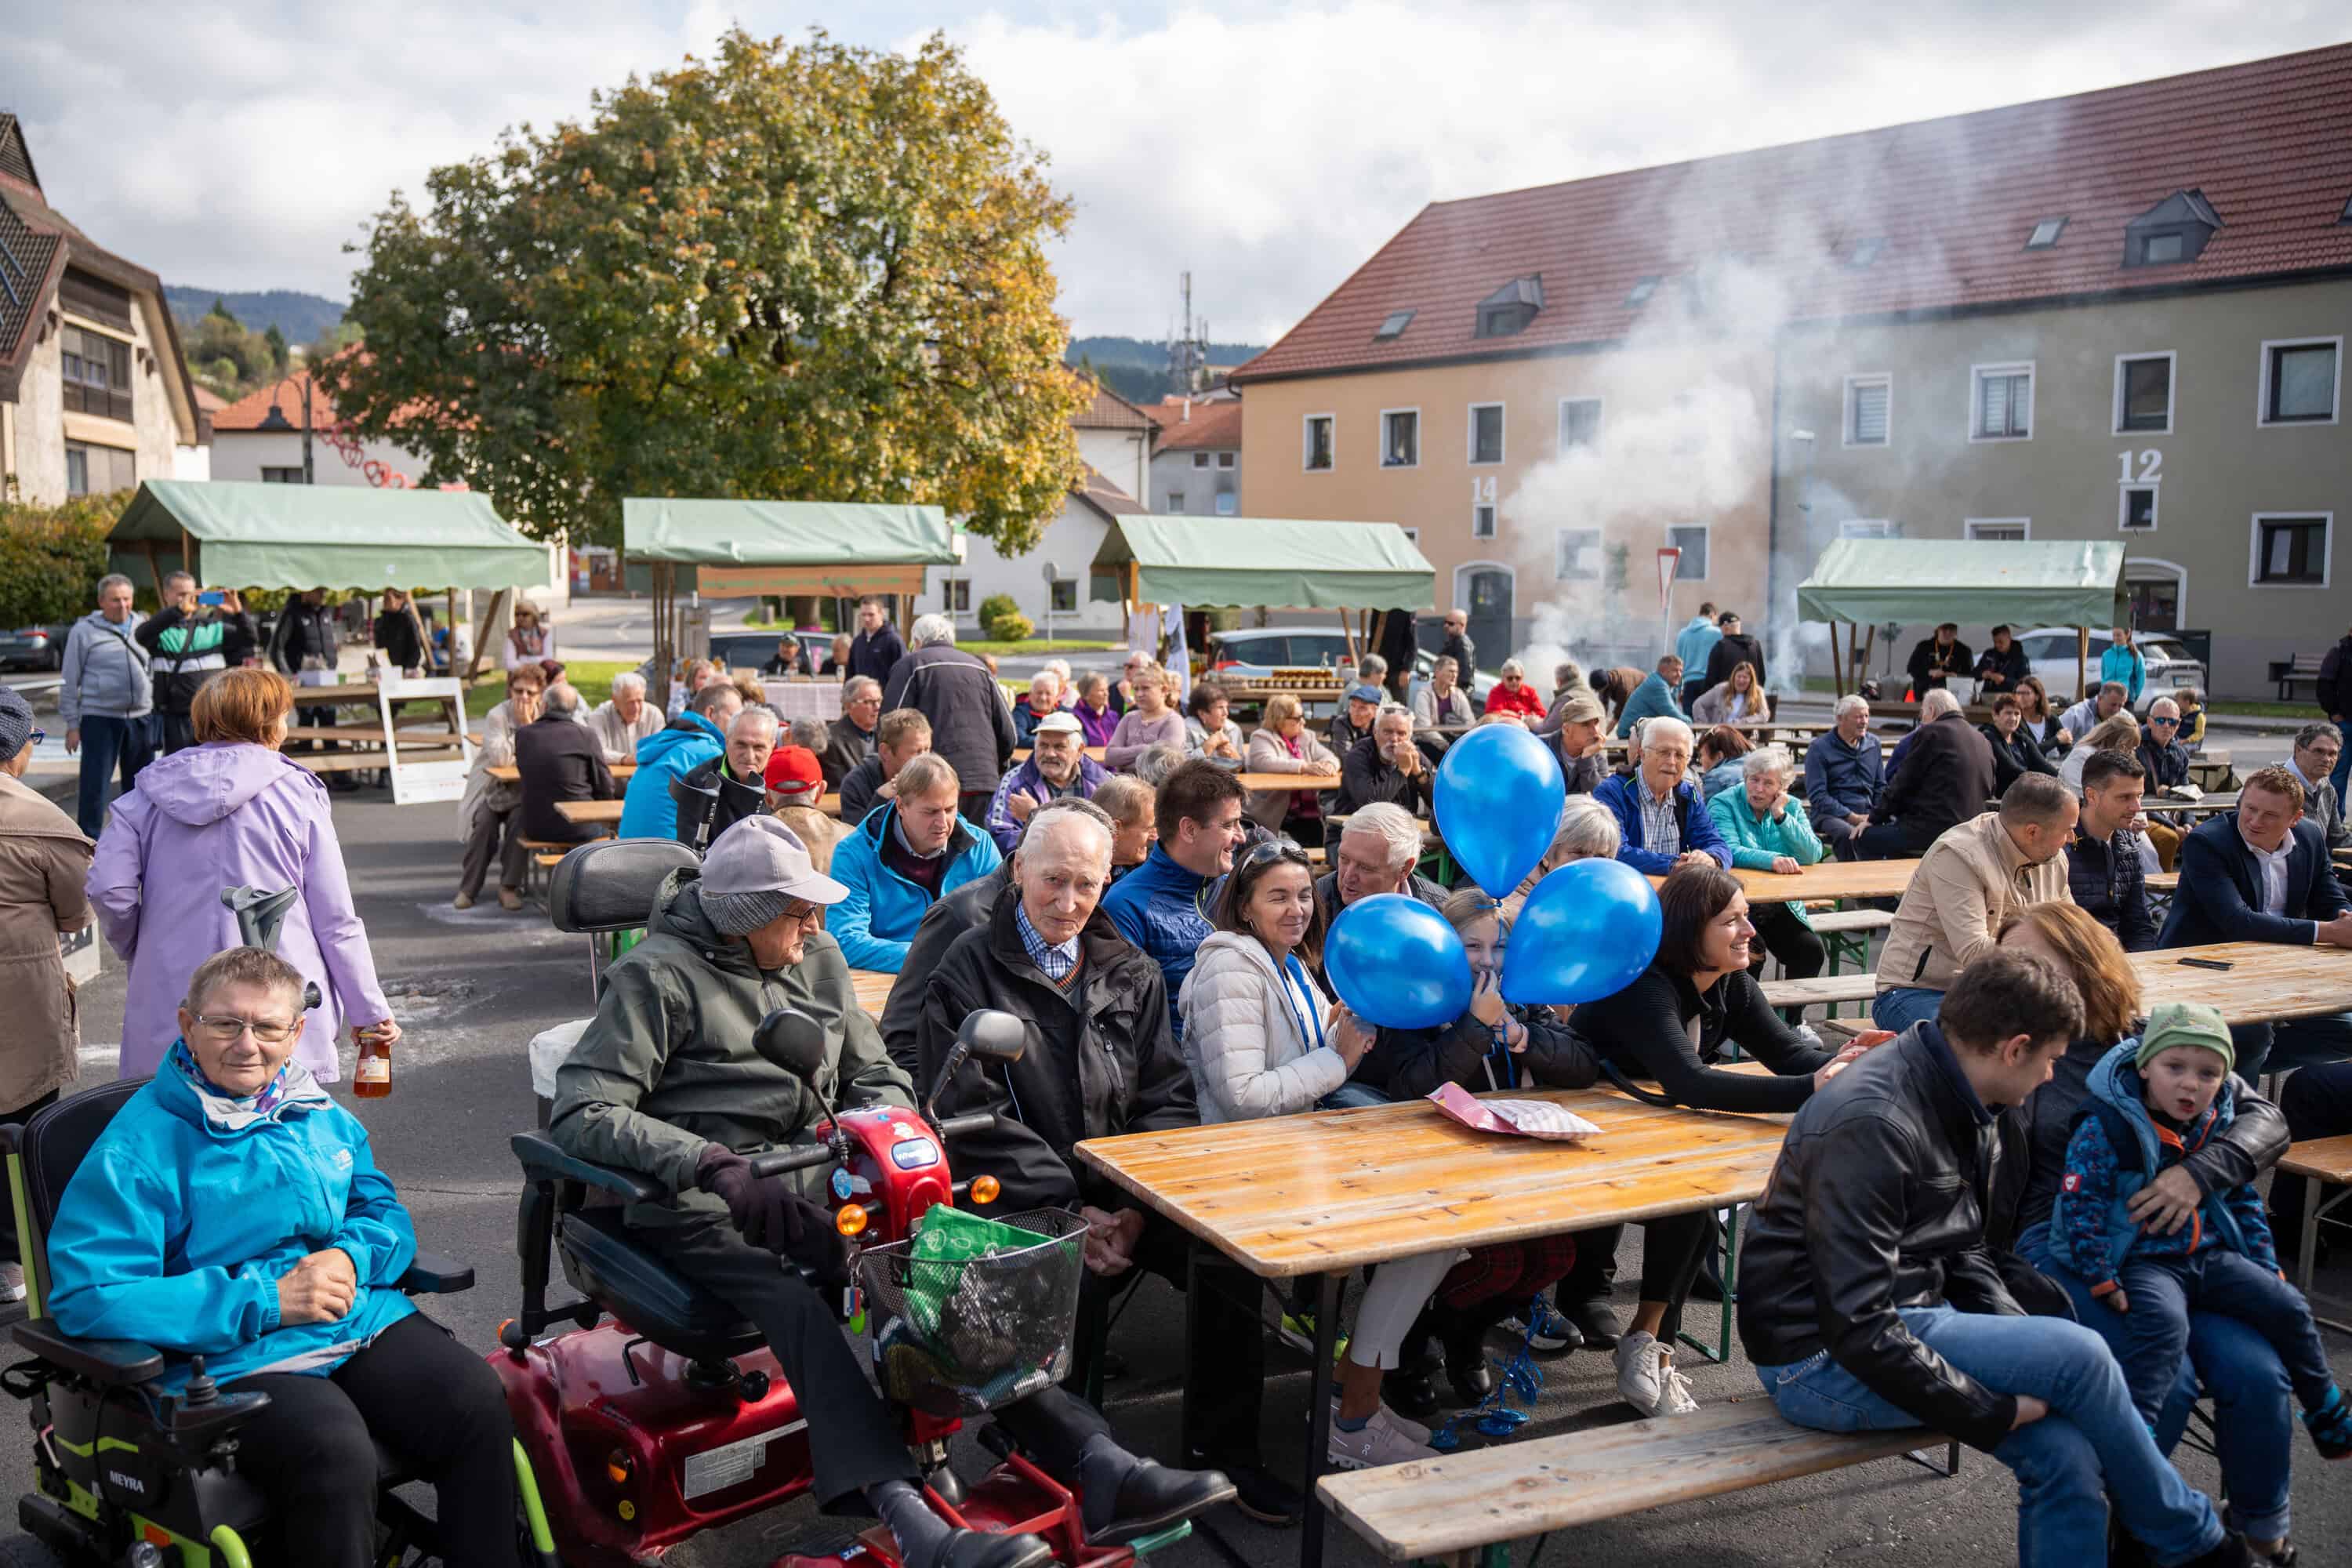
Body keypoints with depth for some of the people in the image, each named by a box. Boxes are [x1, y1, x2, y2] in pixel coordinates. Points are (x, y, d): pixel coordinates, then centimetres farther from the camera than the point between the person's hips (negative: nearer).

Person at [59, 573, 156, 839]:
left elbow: (156, 670, 14)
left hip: (141, 718, 4)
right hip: (99, 719, -3)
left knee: (140, 785, 11)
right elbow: (69, 682, 1)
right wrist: (72, 724, -2)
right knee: (94, 785, -3)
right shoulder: (84, 631, -1)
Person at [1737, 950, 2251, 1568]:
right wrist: (1994, 1413, -18)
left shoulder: (1963, 1107, 6)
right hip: (1823, 1360, -9)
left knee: (2067, 1460, -9)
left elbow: (1964, 1255, 16)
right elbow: (1857, 1331, -26)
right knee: (2078, 1355, -16)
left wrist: (2028, 1352, 0)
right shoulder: (1872, 1124, -25)